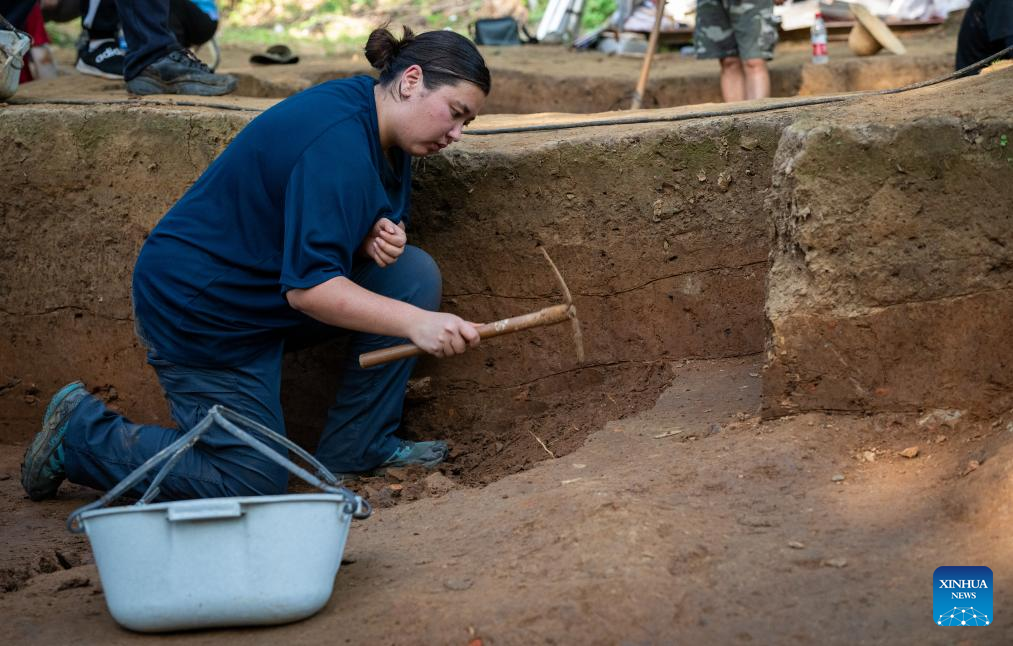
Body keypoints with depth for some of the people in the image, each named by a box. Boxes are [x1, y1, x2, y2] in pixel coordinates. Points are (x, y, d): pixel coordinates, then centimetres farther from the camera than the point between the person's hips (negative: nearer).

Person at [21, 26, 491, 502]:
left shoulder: (386, 132, 3)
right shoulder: (336, 141, -28)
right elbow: (308, 287, -33)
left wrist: (382, 236, -9)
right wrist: (416, 323, -40)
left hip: (270, 293, 10)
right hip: (200, 309, -10)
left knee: (413, 274, -6)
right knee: (250, 484, -6)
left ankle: (357, 447, 3)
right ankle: (79, 432, 9)